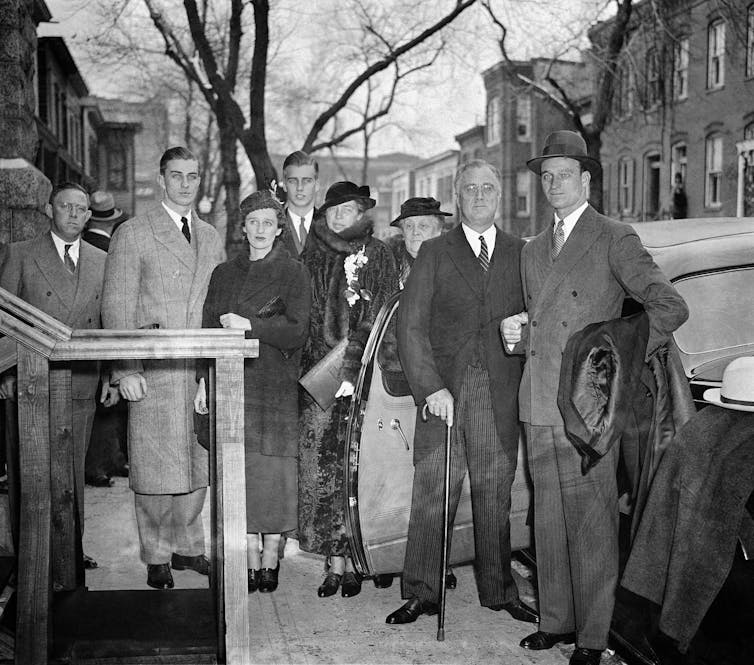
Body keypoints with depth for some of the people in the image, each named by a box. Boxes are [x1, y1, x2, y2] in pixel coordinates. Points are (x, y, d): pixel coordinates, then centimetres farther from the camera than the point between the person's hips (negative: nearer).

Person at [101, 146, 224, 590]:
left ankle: (187, 546, 25)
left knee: (198, 465, 9)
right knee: (156, 467, 0)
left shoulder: (212, 238, 16)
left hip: (203, 369, 5)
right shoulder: (132, 234, 0)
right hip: (153, 370, -4)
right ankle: (157, 557, 16)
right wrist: (126, 369, -12)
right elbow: (116, 306, -4)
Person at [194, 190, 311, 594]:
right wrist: (204, 381, 6)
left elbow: (298, 332, -6)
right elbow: (209, 330, 14)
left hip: (277, 387, -3)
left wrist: (249, 325, -14)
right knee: (240, 469, 1)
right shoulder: (223, 274, 15)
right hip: (230, 384, 3)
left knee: (274, 468, -3)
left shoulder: (293, 273, 3)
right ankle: (250, 560, 11)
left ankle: (270, 557, 10)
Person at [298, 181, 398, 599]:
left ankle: (351, 559, 7)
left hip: (362, 377, -2)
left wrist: (352, 360, -8)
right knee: (321, 466, -1)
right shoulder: (312, 259, 12)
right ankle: (335, 561, 8)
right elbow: (302, 318, 12)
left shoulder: (378, 257, 5)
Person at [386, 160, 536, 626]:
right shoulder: (434, 253, 6)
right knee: (432, 492, 0)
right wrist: (430, 387, -11)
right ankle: (421, 593, 12)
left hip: (500, 393, 1)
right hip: (443, 390, -1)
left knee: (495, 493, 8)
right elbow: (411, 325, -2)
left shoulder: (522, 253, 12)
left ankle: (499, 591, 21)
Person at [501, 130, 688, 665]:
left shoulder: (615, 239, -1)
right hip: (539, 407, 6)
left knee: (592, 524, 0)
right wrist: (518, 336, 5)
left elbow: (670, 307, -9)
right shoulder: (533, 250, 19)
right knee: (549, 520, 12)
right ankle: (556, 621, 25)